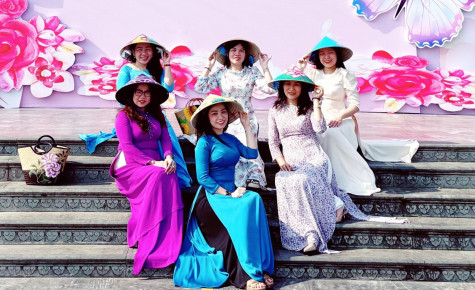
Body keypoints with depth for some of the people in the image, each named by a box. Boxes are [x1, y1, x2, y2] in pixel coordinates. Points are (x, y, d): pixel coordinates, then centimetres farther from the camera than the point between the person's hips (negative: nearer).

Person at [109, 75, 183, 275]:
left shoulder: (156, 115, 20)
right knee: (159, 176, -35)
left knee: (170, 176, -31)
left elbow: (166, 139, 8)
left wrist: (169, 157, -15)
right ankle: (151, 243, -29)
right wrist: (153, 163, -20)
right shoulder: (124, 115, 2)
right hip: (130, 166, -4)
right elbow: (127, 146, -9)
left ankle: (168, 242, -31)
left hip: (155, 166, 5)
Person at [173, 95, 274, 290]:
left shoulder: (230, 139, 16)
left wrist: (247, 126, 9)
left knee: (254, 199, -26)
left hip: (230, 193, 6)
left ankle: (262, 269, -25)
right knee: (246, 206, -30)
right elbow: (203, 178, -11)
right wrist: (228, 194, -16)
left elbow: (252, 154, 4)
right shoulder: (205, 142, -4)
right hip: (211, 197, -6)